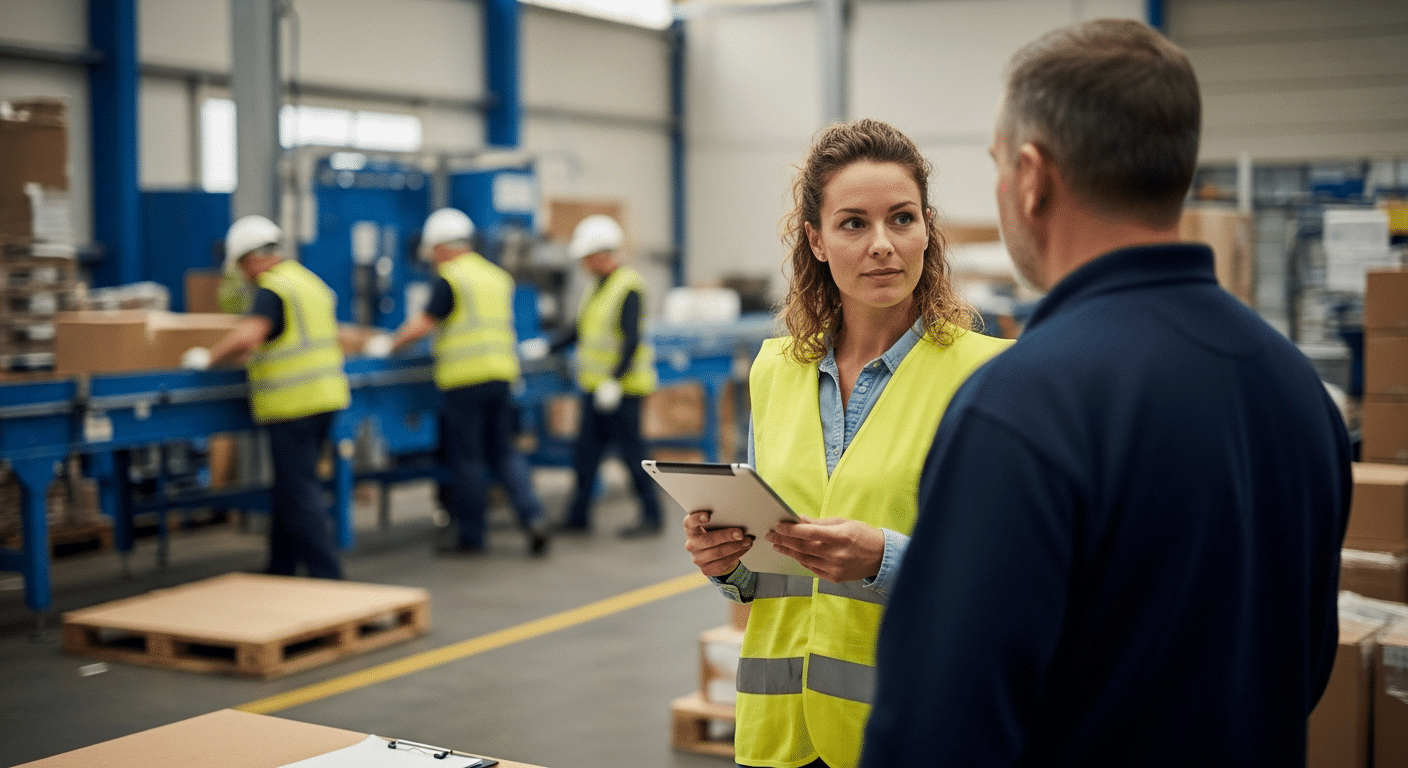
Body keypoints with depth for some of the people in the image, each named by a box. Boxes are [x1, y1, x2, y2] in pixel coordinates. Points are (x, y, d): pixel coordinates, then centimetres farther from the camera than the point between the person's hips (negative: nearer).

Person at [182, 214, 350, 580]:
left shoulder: (272, 289, -14)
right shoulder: (311, 281, 15)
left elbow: (247, 336, -30)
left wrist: (208, 357, -16)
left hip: (294, 403, -9)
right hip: (326, 395, 9)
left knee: (300, 493, -4)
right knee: (289, 490, 18)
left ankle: (327, 577, -5)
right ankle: (280, 571, 27)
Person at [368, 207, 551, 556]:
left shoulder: (448, 278, -7)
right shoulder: (498, 276, 15)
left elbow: (422, 324, -9)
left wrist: (388, 344, 6)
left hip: (465, 379, -7)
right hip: (503, 372, 7)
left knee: (467, 458, 2)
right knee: (503, 451, 14)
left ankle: (471, 535, 8)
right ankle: (533, 516, -2)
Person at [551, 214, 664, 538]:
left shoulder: (629, 286, -15)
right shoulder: (600, 285, 14)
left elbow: (632, 339, -22)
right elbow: (583, 329, 22)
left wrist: (615, 381, -26)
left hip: (623, 387, -9)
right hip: (597, 386, 9)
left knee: (631, 450, -3)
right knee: (585, 450, 10)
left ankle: (651, 516, 6)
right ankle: (578, 516, 16)